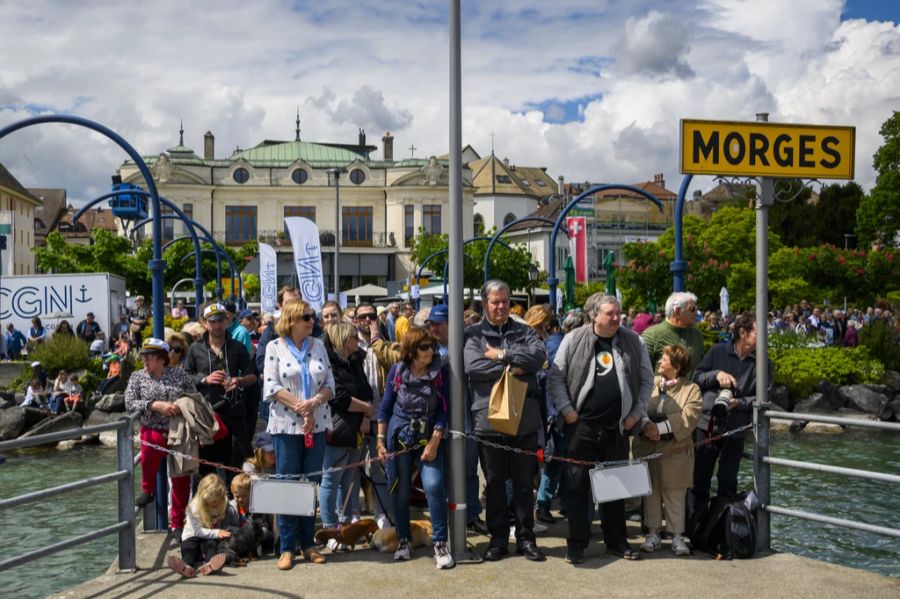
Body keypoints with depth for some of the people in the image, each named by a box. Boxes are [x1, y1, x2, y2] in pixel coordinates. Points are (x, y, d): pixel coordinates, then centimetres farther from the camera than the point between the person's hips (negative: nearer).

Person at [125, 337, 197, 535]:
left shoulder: (180, 374, 6)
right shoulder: (137, 377, 6)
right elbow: (130, 403, -6)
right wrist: (156, 405, -18)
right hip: (154, 430, -1)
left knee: (181, 479, 1)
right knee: (150, 444, -36)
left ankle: (178, 523, 21)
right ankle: (148, 489, -7)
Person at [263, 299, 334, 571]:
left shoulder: (319, 346, 8)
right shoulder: (275, 347, -1)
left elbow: (330, 383, 5)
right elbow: (271, 387, -8)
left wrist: (313, 403, -13)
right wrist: (299, 406, -14)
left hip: (317, 424, 3)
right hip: (286, 425, -3)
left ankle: (308, 543, 20)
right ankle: (287, 548, 12)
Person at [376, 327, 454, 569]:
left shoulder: (441, 372, -6)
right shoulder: (397, 371, -4)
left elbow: (444, 410, -5)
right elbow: (385, 407, 4)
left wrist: (434, 442, -11)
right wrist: (380, 440, 2)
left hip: (429, 438, -1)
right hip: (399, 437, 1)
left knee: (434, 486, -16)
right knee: (401, 491, 8)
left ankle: (440, 543, -4)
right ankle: (403, 539, 26)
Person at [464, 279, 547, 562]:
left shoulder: (524, 332, 10)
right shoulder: (473, 334, 3)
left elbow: (539, 355, -9)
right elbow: (472, 364, -15)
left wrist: (501, 354, -11)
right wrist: (512, 367, -12)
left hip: (525, 420, 2)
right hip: (489, 419, -2)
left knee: (525, 483, 10)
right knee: (494, 483, 9)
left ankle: (526, 538, 22)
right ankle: (498, 539, 22)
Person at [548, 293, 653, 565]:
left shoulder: (632, 341, 5)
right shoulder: (573, 340, -2)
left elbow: (646, 379, 11)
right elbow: (555, 377, 0)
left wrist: (637, 413, 4)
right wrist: (567, 410, -7)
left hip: (618, 428, 3)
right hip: (581, 426, -2)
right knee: (577, 484, 1)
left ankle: (616, 540, 27)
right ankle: (576, 544, 12)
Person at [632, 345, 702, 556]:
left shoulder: (691, 389, -1)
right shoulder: (650, 384, 9)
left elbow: (689, 417, -14)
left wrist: (661, 428, -20)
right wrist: (646, 427, -18)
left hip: (674, 452, -3)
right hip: (647, 449, 3)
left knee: (675, 496, 5)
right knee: (650, 492, 10)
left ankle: (677, 535, 16)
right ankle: (654, 533, 21)